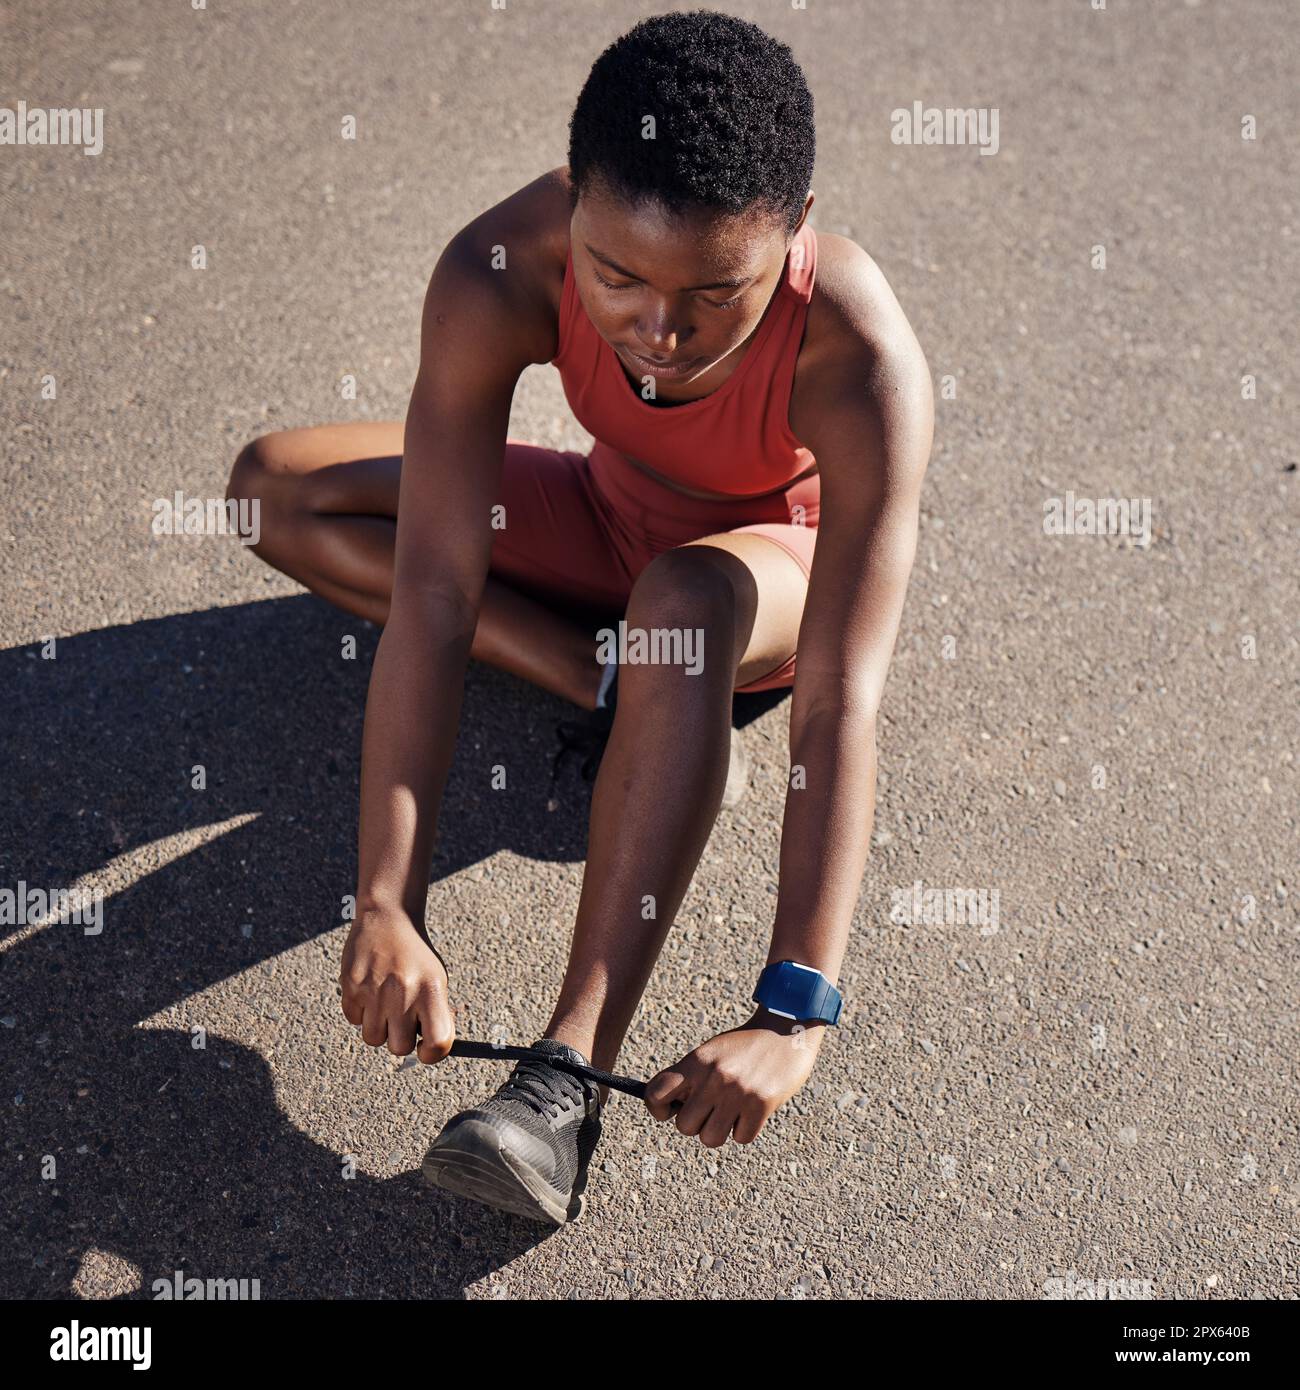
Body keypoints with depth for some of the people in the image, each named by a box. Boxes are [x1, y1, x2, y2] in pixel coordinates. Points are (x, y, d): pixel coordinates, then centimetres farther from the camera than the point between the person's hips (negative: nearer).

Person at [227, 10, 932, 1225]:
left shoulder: (859, 359, -38)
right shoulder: (500, 274, -32)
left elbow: (841, 702, -42)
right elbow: (431, 599, -36)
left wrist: (792, 1013, -48)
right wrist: (386, 906, -41)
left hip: (781, 557, -3)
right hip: (612, 520, 4)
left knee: (689, 593, -42)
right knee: (277, 489, -11)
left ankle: (569, 1075, -39)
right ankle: (620, 696, -16)